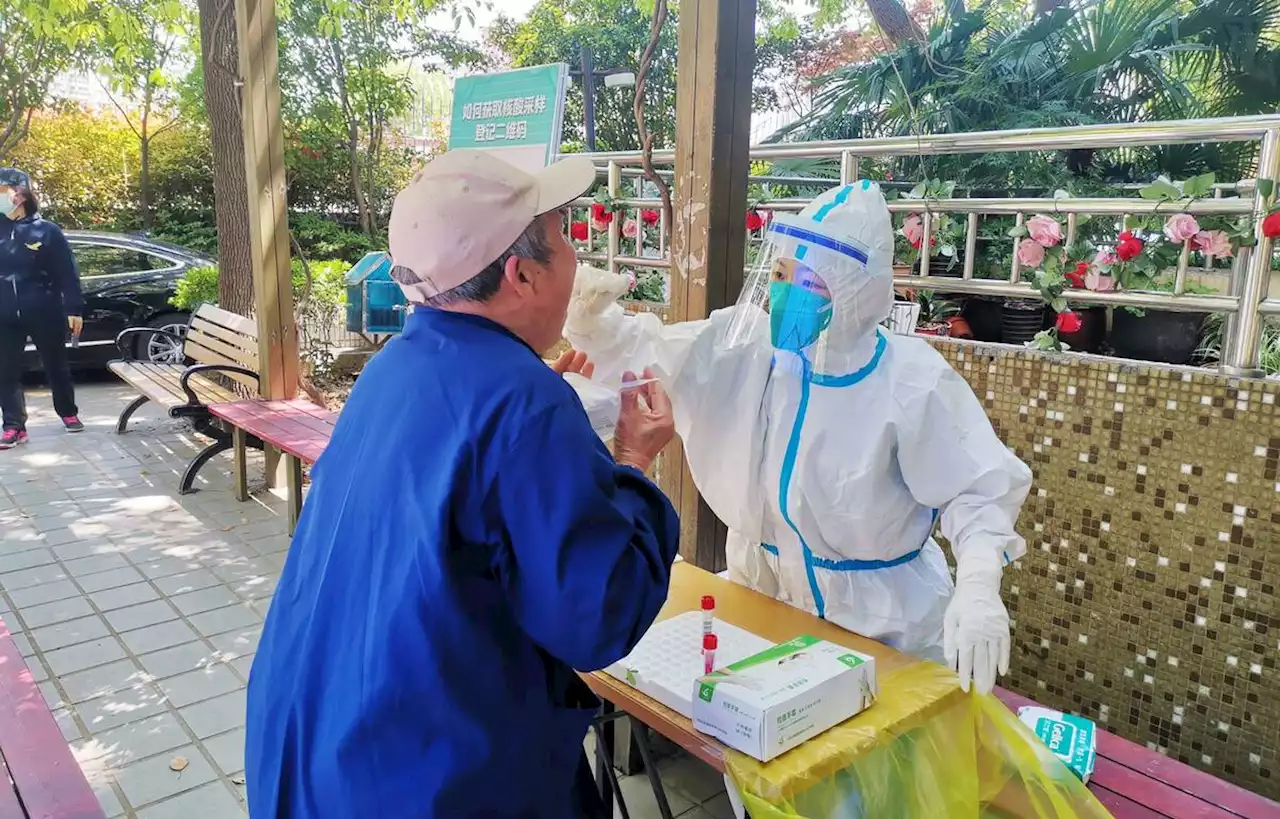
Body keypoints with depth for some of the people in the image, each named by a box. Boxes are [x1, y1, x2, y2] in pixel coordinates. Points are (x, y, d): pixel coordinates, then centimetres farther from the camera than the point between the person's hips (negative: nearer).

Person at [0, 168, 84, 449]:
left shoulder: (46, 230, -5)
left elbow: (67, 273, -6)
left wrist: (74, 309, -9)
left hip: (44, 313, -3)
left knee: (56, 365, 11)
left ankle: (68, 413, 29)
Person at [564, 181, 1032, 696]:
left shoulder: (914, 382, -19)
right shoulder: (750, 343, -10)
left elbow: (978, 490, -13)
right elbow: (640, 350, -8)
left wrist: (979, 588, -30)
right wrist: (587, 316, -29)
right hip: (761, 596, 4)